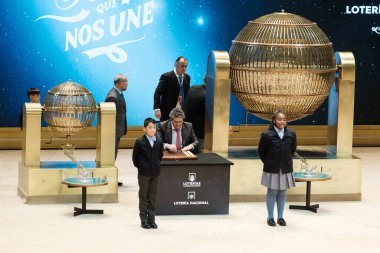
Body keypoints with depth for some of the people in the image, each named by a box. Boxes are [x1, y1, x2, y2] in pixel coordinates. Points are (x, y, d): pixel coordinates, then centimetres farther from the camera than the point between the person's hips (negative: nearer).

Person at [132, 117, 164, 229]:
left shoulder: (159, 142, 2)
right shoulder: (139, 142, -8)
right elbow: (135, 157, -1)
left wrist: (157, 165, 9)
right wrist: (139, 167, -2)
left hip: (155, 173, 3)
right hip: (144, 174, -3)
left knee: (152, 197, 7)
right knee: (143, 196, 5)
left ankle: (151, 219, 13)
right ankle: (144, 220, 11)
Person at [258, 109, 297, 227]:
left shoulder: (291, 134, -1)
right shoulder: (267, 135, -10)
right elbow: (261, 151, 1)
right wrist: (268, 163, 8)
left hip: (285, 168, 3)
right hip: (272, 169, -3)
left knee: (282, 192, 8)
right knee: (272, 192, 2)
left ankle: (280, 217, 17)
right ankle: (270, 218, 11)